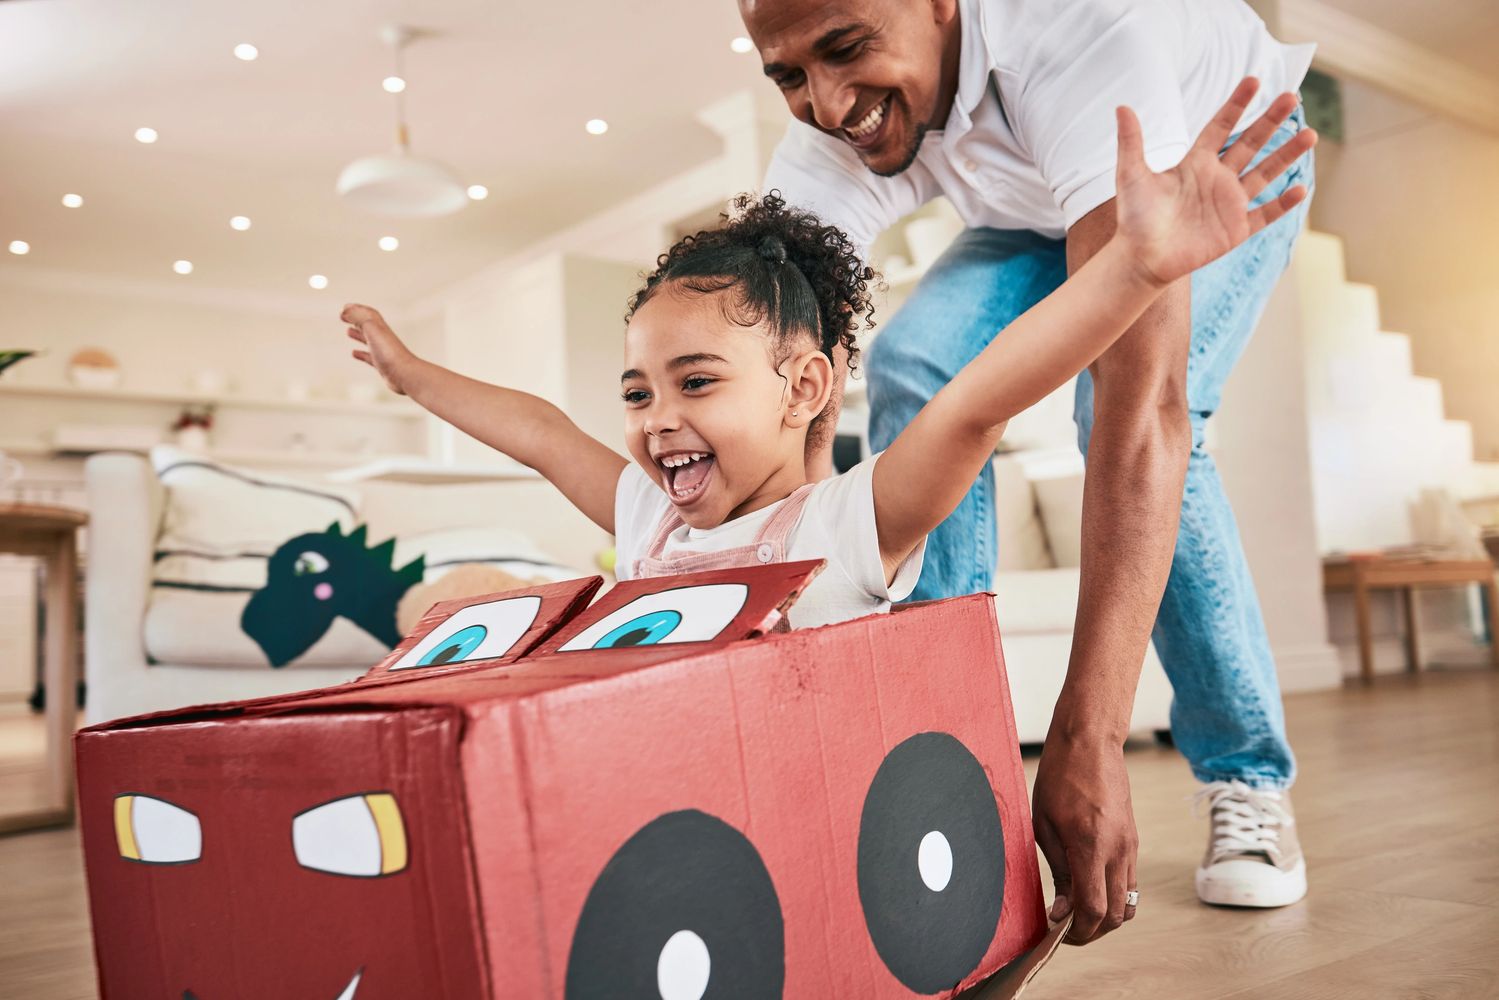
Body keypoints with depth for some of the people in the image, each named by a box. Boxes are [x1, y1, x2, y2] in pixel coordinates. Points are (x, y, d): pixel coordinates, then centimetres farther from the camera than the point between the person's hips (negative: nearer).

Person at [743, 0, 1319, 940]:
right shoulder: (822, 157, -28)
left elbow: (1144, 394, -52)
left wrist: (1086, 742, -56)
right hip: (1040, 200, 4)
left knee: (1127, 403, -30)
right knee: (916, 370, -21)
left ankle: (1249, 781, -9)